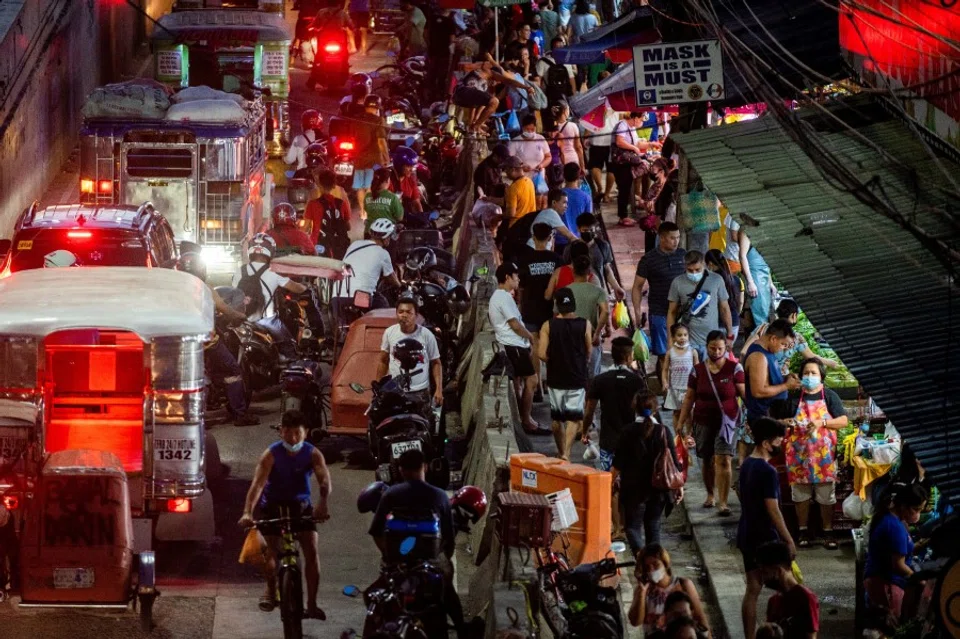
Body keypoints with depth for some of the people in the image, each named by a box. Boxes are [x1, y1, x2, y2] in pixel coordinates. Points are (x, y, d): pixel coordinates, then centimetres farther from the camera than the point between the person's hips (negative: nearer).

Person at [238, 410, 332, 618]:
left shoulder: (312, 454, -15)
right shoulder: (272, 454, -20)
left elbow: (325, 480, -30)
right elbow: (258, 483, -31)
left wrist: (323, 504, -51)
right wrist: (247, 512, -46)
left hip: (300, 505, 1)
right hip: (273, 505, -1)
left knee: (312, 550, -12)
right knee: (272, 550, -8)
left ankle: (312, 604, -6)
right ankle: (271, 591, 24)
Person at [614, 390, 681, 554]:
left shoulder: (628, 432, -10)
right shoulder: (663, 431, -4)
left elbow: (618, 463, -7)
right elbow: (674, 460, -1)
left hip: (634, 489, -3)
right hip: (659, 489, 3)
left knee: (633, 526, 2)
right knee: (653, 526, 17)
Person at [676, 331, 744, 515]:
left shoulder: (734, 368, -3)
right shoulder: (698, 370, 3)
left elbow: (745, 393, -6)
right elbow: (689, 398, 8)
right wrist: (681, 422, 6)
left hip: (727, 420, -3)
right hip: (703, 421, 3)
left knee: (723, 460, -12)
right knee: (707, 461, 10)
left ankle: (722, 502, -12)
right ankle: (710, 494, 31)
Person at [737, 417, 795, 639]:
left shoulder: (746, 465, 8)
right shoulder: (767, 471, -20)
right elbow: (773, 510, -21)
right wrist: (789, 540, -15)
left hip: (747, 536, 8)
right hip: (765, 538, -8)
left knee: (753, 589, 10)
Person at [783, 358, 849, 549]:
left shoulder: (829, 396, 1)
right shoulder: (795, 397, 6)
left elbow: (843, 421, -4)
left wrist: (822, 422, -18)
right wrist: (787, 423, -12)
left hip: (824, 453, -1)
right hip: (800, 453, 2)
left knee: (826, 496, 2)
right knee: (801, 493, 7)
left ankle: (828, 532, 10)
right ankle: (802, 531, 16)